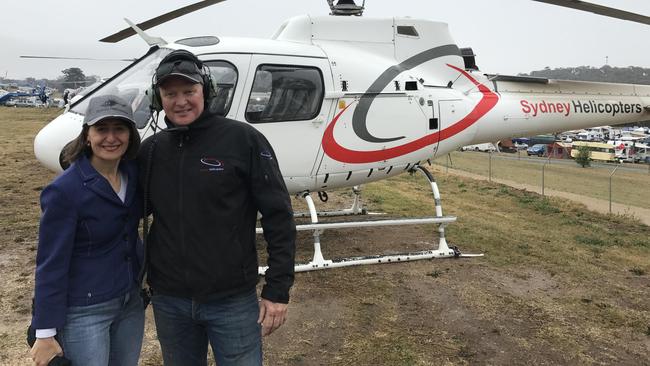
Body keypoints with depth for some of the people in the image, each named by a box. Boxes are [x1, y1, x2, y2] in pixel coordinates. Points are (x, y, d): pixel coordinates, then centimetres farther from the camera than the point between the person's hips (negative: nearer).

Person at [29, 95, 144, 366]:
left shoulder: (134, 173, -3)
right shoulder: (65, 190, -19)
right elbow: (51, 264, -16)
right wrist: (45, 333, -14)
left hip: (131, 302, 6)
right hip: (84, 312, -6)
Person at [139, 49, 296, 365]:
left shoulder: (244, 140, -10)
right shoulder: (151, 149, 2)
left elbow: (278, 217, -10)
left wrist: (278, 290, -10)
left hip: (233, 300, -4)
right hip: (168, 301, 4)